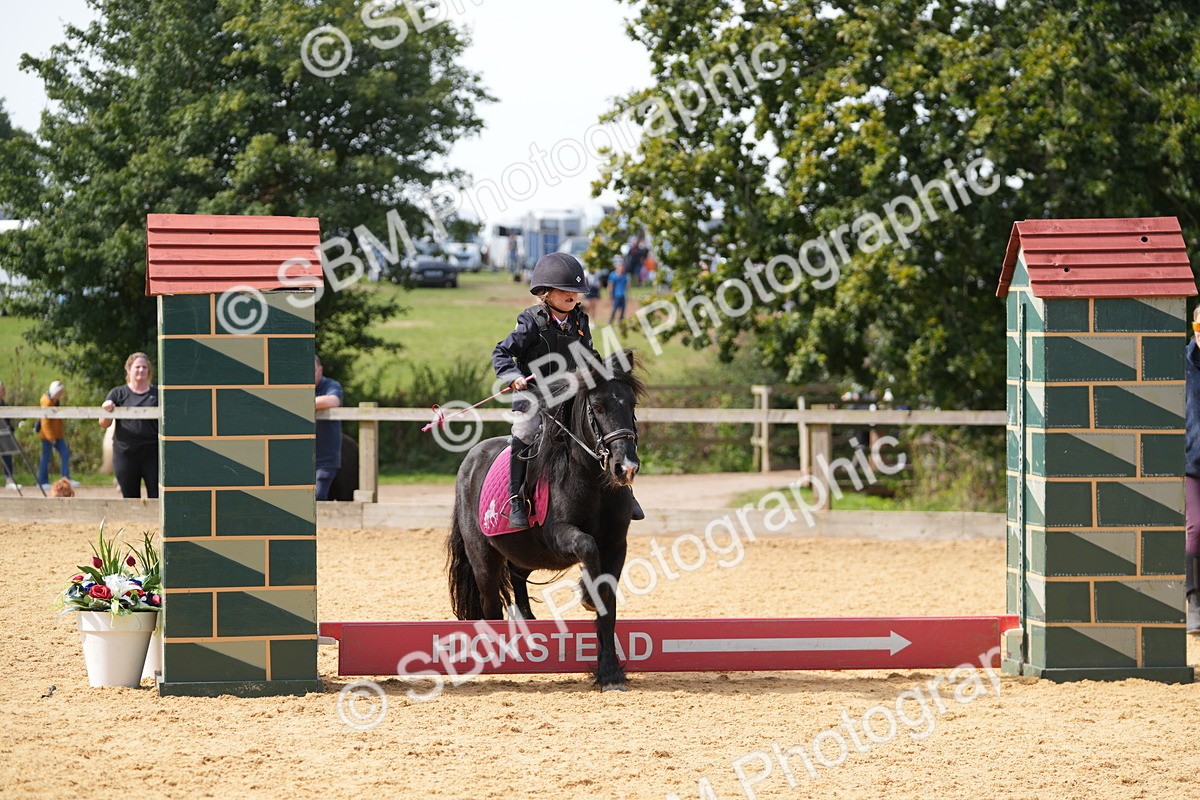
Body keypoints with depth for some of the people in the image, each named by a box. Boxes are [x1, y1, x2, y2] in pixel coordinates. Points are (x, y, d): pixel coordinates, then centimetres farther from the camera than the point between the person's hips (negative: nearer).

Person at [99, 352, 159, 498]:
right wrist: (106, 411, -15)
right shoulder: (118, 394, 8)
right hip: (126, 453, 0)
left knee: (156, 496, -5)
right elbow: (104, 424, 6)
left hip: (152, 453, 0)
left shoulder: (157, 394, 9)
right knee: (130, 497, 5)